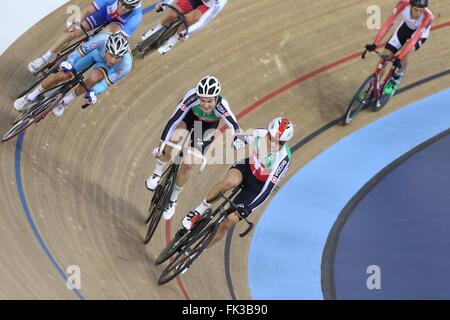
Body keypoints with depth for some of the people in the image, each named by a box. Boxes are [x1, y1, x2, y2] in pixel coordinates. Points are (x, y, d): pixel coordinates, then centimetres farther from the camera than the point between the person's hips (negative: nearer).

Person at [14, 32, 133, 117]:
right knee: (63, 74, -9)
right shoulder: (102, 39, -43)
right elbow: (82, 49, -30)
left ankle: (68, 100, -2)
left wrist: (93, 93, -34)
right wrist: (69, 63, -42)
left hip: (105, 66, 0)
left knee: (93, 78, -32)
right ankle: (31, 97, 17)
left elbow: (108, 81, -26)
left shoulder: (126, 65, -40)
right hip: (96, 51, 1)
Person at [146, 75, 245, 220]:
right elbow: (174, 120, -40)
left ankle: (173, 200, 20)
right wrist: (161, 144, -45)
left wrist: (238, 139, -73)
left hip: (207, 126, 0)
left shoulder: (221, 106, -42)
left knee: (187, 165, -6)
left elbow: (235, 127, -51)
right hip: (190, 115, 0)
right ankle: (157, 174, -4)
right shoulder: (192, 96, -40)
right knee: (174, 139, -31)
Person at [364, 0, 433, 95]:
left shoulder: (428, 17, -40)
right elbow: (388, 24, -33)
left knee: (404, 54, -28)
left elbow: (414, 39, -41)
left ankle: (396, 78, 2)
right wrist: (375, 44, -37)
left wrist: (399, 58, -46)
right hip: (406, 27, 3)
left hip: (420, 33, -3)